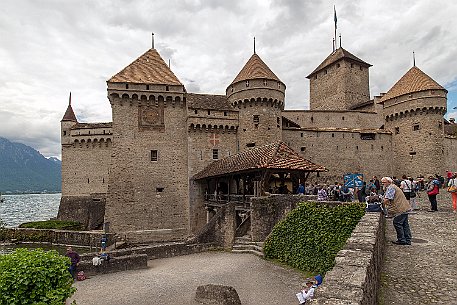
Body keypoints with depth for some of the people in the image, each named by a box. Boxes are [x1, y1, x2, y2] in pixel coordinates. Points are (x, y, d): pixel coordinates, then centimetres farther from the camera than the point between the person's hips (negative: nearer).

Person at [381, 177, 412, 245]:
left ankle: (402, 240, 1)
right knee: (405, 224, 13)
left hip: (401, 209, -11)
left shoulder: (390, 188, -12)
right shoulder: (393, 187, 22)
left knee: (397, 223, -5)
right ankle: (407, 240, 19)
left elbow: (387, 199, -21)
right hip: (404, 208, 11)